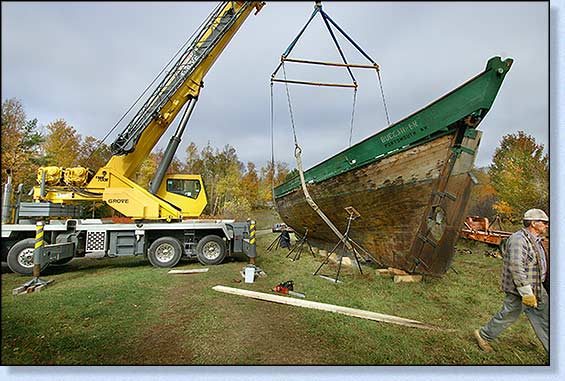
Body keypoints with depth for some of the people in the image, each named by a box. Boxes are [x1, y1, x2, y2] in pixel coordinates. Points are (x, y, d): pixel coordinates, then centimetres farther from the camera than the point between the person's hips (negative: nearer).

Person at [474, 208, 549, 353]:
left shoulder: (535, 240, 10)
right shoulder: (519, 240, -23)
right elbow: (517, 269, -28)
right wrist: (527, 293, -28)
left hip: (536, 288, 9)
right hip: (519, 290, -9)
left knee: (543, 317, 13)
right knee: (508, 316, 5)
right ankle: (484, 335, 23)